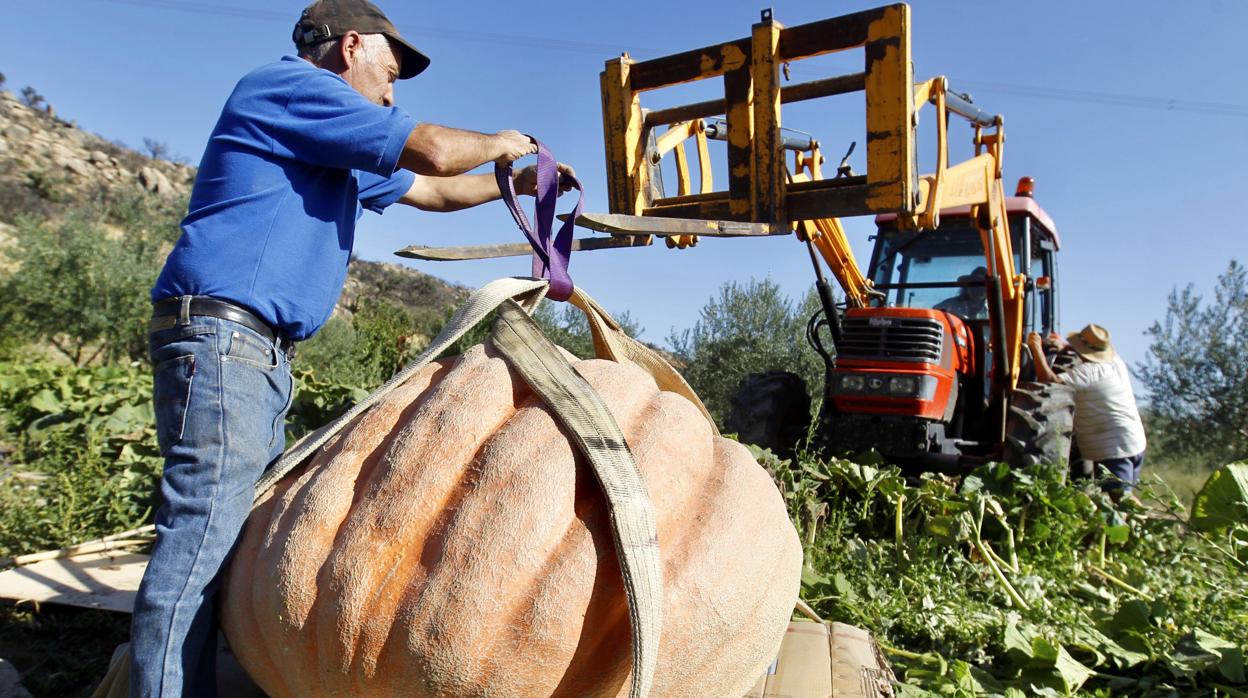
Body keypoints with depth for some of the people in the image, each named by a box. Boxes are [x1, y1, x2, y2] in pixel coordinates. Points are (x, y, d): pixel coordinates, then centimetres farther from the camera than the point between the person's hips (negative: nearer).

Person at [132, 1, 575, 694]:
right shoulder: (291, 85, -4)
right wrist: (499, 143, 8)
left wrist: (515, 183, 31)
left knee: (242, 535, 10)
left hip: (260, 351, 10)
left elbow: (427, 190, 33)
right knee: (200, 540, -11)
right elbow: (433, 153, -11)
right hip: (220, 332, -10)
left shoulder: (338, 152, 26)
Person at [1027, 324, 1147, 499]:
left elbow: (1050, 380, -29)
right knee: (1126, 497, 18)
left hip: (1114, 449, -9)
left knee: (1119, 499, -9)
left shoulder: (1088, 371, -20)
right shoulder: (1116, 362, 7)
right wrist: (1064, 346, 20)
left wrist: (1036, 347, -20)